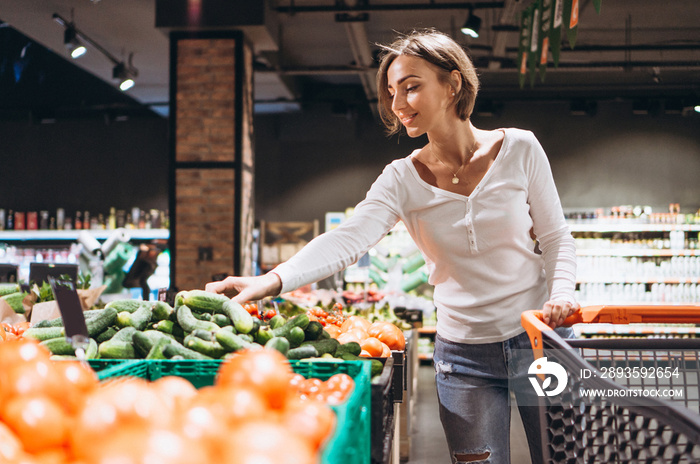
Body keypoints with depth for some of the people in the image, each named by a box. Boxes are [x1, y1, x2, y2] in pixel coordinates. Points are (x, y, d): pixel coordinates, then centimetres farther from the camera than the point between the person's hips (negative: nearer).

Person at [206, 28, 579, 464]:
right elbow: (348, 239, -22)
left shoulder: (518, 149, -6)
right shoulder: (402, 179, -6)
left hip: (537, 337, 0)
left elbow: (556, 238, 2)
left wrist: (561, 292, -17)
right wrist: (274, 279, -38)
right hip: (464, 354, 0)